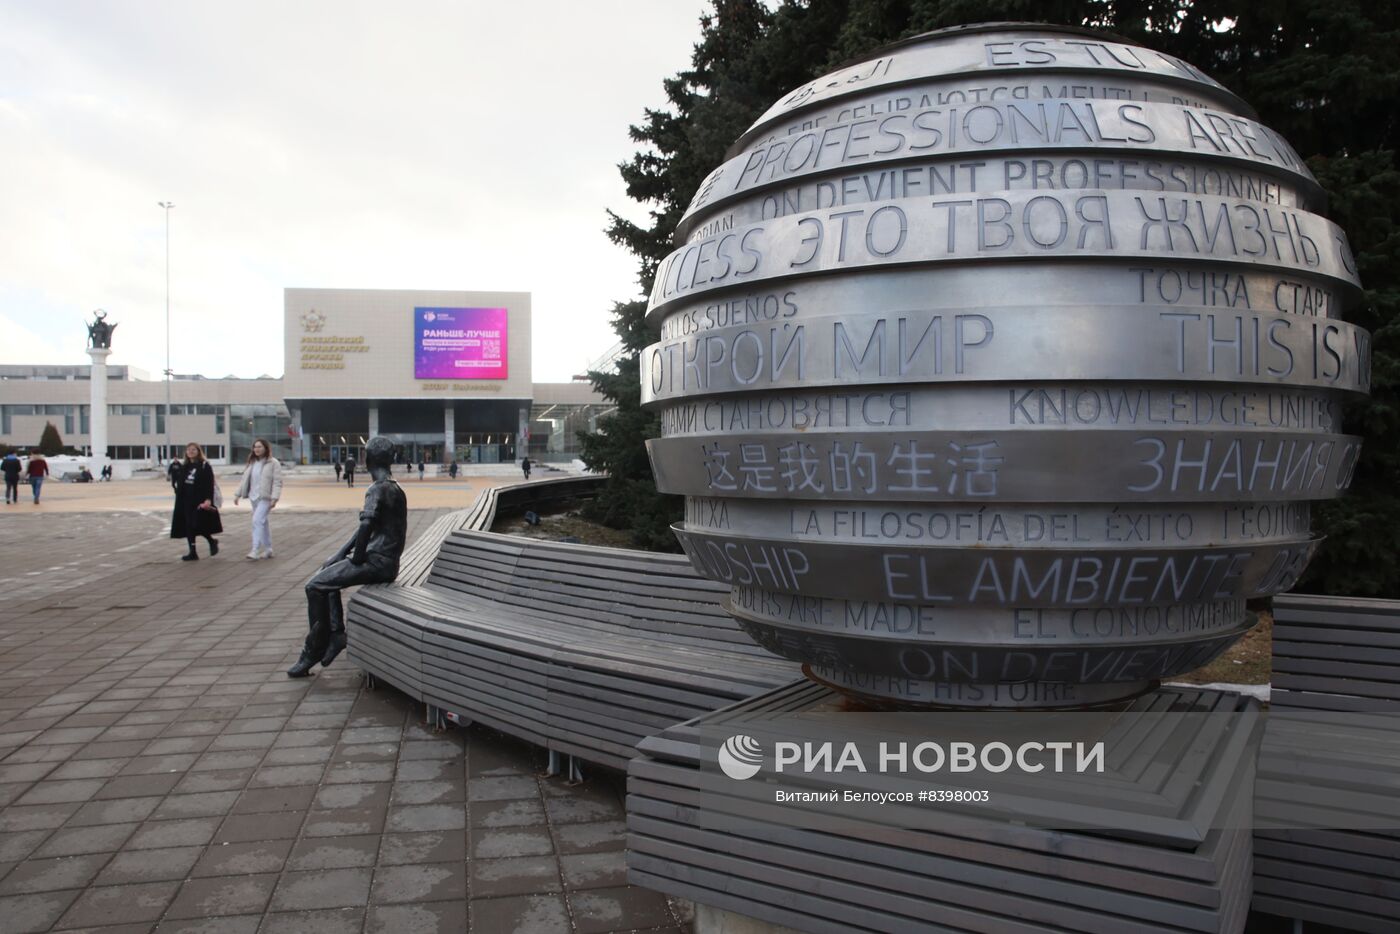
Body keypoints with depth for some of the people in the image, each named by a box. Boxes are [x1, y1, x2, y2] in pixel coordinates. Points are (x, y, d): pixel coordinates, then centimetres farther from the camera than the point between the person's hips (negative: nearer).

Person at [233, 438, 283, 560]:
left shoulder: (273, 463, -6)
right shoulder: (252, 463, 14)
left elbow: (277, 482, -11)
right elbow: (245, 479, 17)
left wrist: (274, 498, -20)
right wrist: (238, 494, 11)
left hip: (265, 498, -7)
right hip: (254, 497, 7)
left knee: (257, 520, -18)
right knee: (262, 522, 13)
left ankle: (255, 550, -20)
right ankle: (267, 550, 23)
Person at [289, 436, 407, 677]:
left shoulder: (378, 490, -16)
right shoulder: (395, 489, 14)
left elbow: (366, 526, -27)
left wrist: (357, 558, -13)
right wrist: (342, 552, 14)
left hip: (377, 562, -10)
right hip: (386, 562, 10)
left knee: (315, 586, -8)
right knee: (326, 573, 22)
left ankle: (315, 651, 1)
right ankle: (336, 634, 16)